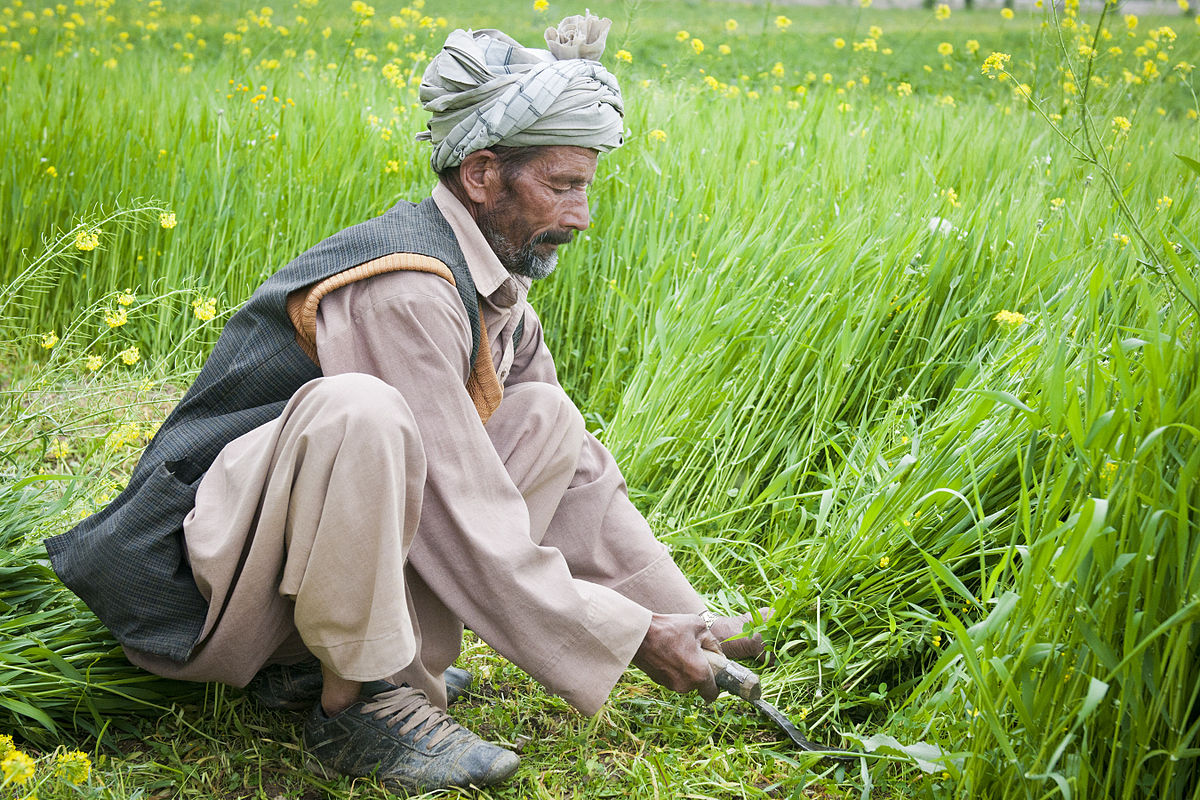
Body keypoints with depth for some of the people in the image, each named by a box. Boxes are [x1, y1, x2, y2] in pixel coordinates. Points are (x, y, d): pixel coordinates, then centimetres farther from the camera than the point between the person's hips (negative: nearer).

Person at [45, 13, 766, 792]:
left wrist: (687, 617, 6)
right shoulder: (401, 290, -22)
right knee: (356, 410, -37)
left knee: (549, 422, 2)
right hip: (198, 582, -9)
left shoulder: (492, 290, 7)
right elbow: (469, 531, -23)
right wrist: (635, 638, -15)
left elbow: (580, 474, 10)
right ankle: (354, 704, -16)